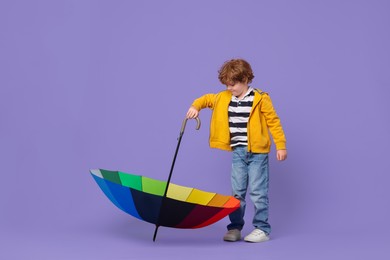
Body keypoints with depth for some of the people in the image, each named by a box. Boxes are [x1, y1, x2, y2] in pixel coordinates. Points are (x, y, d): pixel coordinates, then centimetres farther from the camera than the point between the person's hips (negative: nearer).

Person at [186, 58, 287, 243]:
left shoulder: (260, 99, -9)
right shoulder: (224, 98, 6)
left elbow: (274, 122, -6)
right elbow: (207, 99, 20)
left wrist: (281, 146, -7)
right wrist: (195, 106, -1)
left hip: (257, 152, -5)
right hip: (237, 152, 5)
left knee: (257, 191, -2)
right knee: (237, 191, 9)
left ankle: (262, 229, 7)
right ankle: (235, 228, 17)